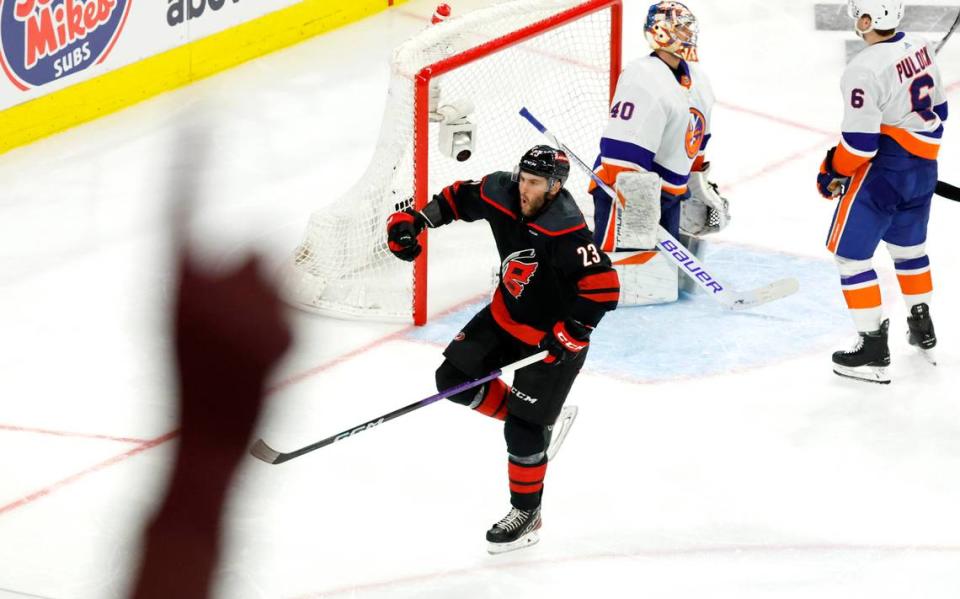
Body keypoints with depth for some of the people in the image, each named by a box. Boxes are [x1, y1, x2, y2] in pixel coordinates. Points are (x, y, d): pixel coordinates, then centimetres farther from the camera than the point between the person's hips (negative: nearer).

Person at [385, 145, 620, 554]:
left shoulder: (566, 232, -33)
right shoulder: (501, 194, -13)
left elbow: (603, 288, -35)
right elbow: (460, 197, 7)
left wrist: (566, 336, -35)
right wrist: (413, 221, -2)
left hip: (553, 336, -8)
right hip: (506, 317, 8)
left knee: (524, 428, -5)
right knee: (454, 377, 7)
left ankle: (527, 515, 16)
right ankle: (537, 418, 23)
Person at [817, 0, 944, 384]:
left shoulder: (864, 70, -24)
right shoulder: (919, 49, 2)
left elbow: (860, 142, -22)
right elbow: (937, 109, 14)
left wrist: (833, 173, -5)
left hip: (883, 169, -8)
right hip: (923, 167, 8)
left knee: (850, 253, 1)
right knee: (908, 246, 27)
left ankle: (874, 347, -1)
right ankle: (922, 328, 41)